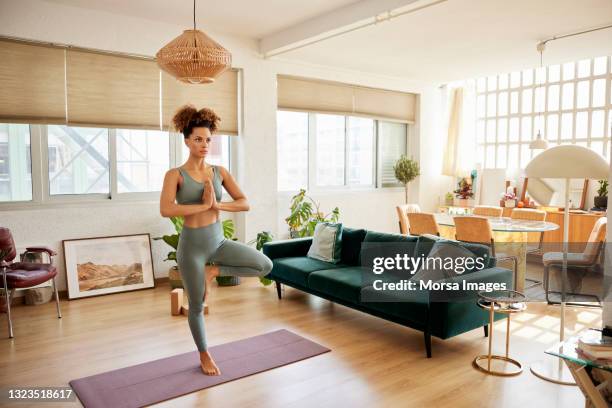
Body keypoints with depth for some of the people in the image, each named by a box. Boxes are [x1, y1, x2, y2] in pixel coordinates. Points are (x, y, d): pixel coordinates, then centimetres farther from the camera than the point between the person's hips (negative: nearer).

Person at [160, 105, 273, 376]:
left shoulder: (220, 172, 2)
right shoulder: (175, 175, -10)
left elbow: (244, 203, -3)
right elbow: (165, 210, -26)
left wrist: (217, 204, -19)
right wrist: (203, 205, -22)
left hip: (218, 241, 4)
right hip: (192, 245, -4)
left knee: (265, 266, -9)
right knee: (197, 306, 10)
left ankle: (214, 271, 8)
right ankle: (204, 356, 34)